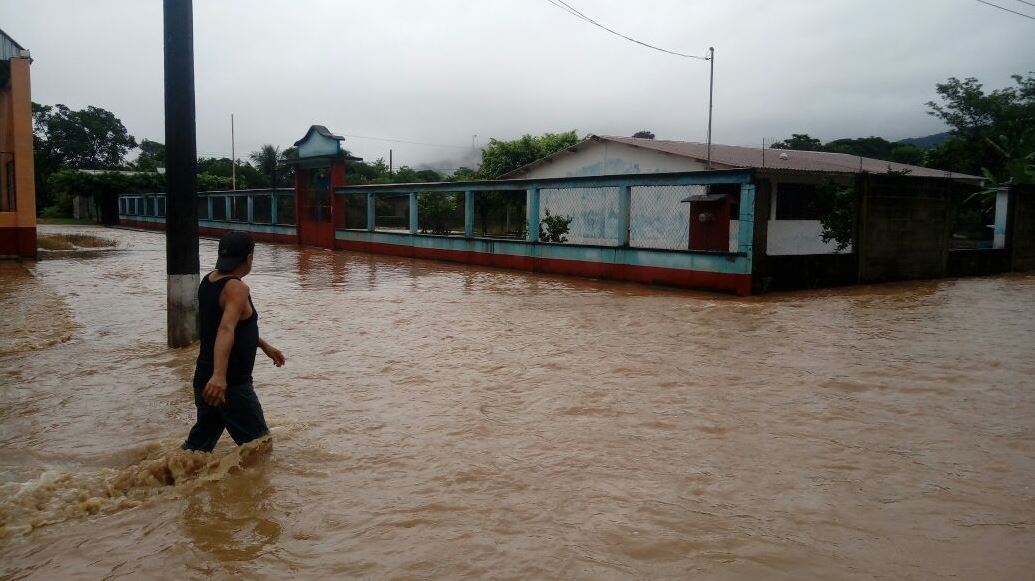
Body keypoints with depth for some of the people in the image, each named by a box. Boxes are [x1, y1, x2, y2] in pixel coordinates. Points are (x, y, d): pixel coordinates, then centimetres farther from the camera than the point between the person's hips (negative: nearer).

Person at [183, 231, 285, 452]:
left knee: (199, 444, 18)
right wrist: (219, 375, -45)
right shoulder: (237, 288, -17)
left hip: (205, 379, 9)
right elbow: (226, 330, -33)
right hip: (230, 384, -9)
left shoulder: (208, 281, 11)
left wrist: (264, 346, 31)